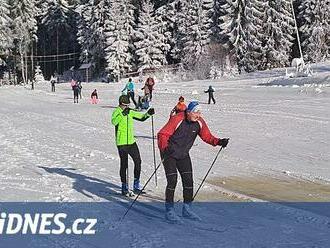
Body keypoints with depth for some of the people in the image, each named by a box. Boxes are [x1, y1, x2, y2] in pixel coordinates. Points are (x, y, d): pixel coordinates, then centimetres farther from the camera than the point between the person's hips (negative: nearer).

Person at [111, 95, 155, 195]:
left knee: (138, 161, 7)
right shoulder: (117, 112, -8)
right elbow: (113, 122, -28)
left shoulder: (130, 112, 11)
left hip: (131, 141, 7)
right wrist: (123, 114, -37)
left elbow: (141, 117, 19)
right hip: (121, 143, -6)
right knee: (124, 164, -1)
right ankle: (124, 186, 10)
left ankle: (136, 185, 19)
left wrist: (148, 114, 1)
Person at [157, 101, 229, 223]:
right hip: (169, 154, -6)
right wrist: (165, 147, -42)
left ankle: (187, 209, 18)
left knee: (188, 180, 3)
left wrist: (218, 142, -16)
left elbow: (207, 136, 2)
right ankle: (169, 211, -1)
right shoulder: (177, 120, -24)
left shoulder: (199, 122, -7)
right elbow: (162, 134, -25)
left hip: (183, 155, 6)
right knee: (172, 181, -12)